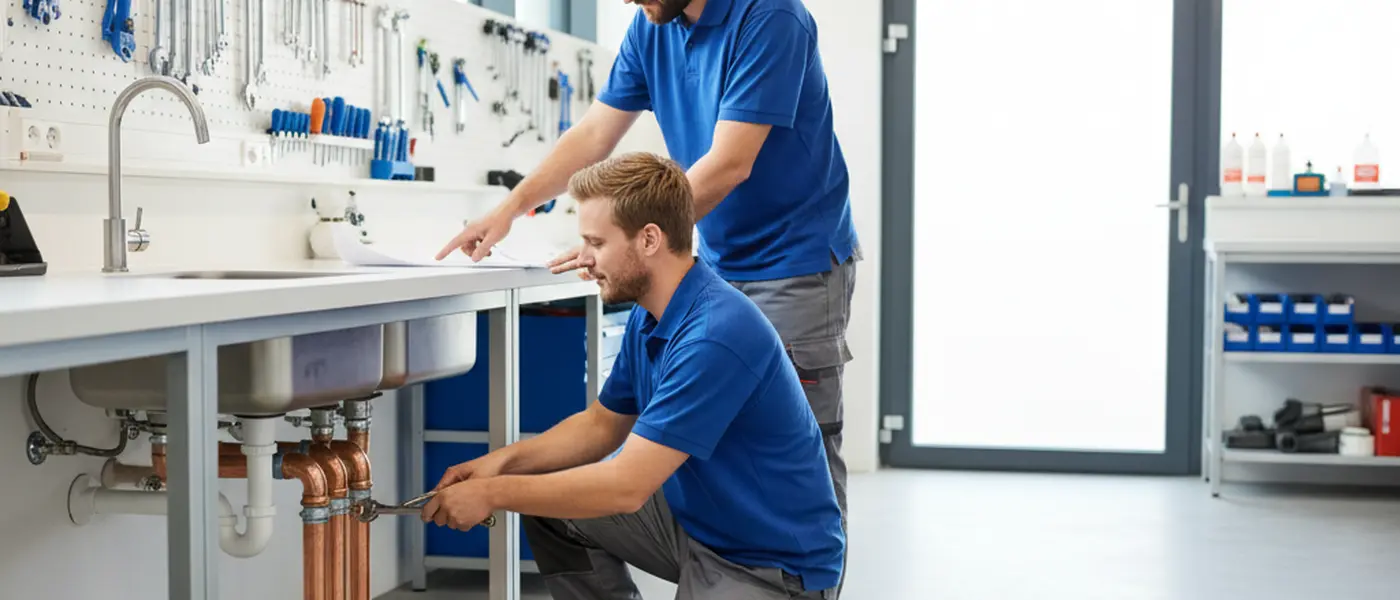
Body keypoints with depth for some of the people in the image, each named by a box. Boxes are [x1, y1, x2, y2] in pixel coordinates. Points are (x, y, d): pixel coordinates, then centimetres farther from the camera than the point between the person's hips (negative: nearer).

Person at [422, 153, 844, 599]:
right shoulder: (649, 316, 1)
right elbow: (603, 424, 16)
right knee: (548, 504, 6)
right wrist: (505, 459, 0)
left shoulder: (717, 334, -28)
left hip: (776, 564, -9)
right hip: (694, 516, 9)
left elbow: (628, 485, -28)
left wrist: (493, 494, -20)